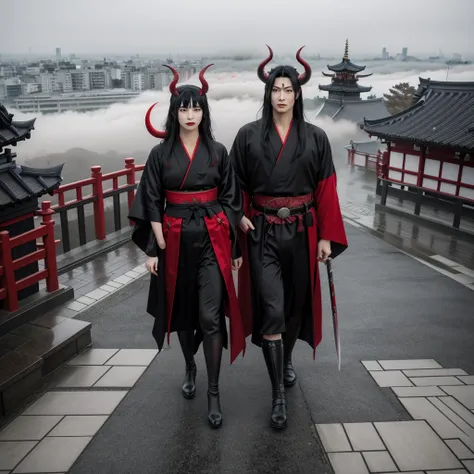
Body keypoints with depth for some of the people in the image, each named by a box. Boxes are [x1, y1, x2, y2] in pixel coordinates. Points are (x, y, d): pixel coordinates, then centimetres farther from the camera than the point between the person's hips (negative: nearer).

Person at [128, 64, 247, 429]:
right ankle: (190, 367, 40)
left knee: (210, 316, -5)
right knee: (181, 309, 14)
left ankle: (214, 392, 6)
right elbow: (152, 203, 1)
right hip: (175, 240, 1)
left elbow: (230, 199, 4)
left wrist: (234, 245, 1)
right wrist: (155, 247, -6)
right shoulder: (160, 154, 1)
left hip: (212, 239, -1)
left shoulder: (217, 151, 1)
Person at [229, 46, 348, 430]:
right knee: (271, 310, -7)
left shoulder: (315, 138, 1)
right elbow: (237, 185, 5)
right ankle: (279, 394, 5)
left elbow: (326, 189, 1)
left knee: (296, 302, 15)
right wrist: (239, 217, -9)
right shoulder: (249, 135, 1)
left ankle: (286, 359, 44)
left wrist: (327, 236, -3)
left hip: (301, 232, 2)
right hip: (262, 232, -1)